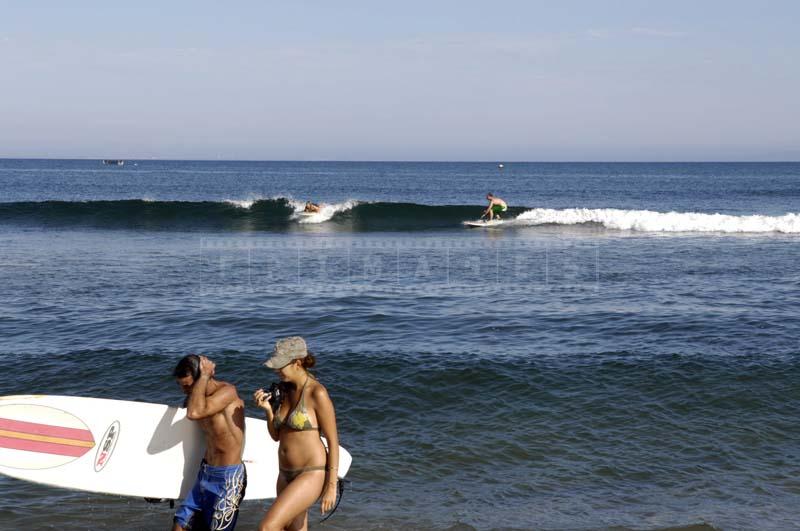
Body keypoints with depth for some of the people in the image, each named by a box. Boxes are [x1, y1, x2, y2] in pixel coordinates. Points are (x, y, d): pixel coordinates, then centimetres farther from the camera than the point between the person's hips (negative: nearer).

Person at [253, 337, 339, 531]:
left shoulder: (317, 393, -15)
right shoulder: (285, 389, 7)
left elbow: (333, 441, -13)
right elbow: (276, 435, 15)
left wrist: (332, 486, -14)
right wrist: (268, 409, -3)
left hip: (312, 475, -8)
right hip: (286, 474, 8)